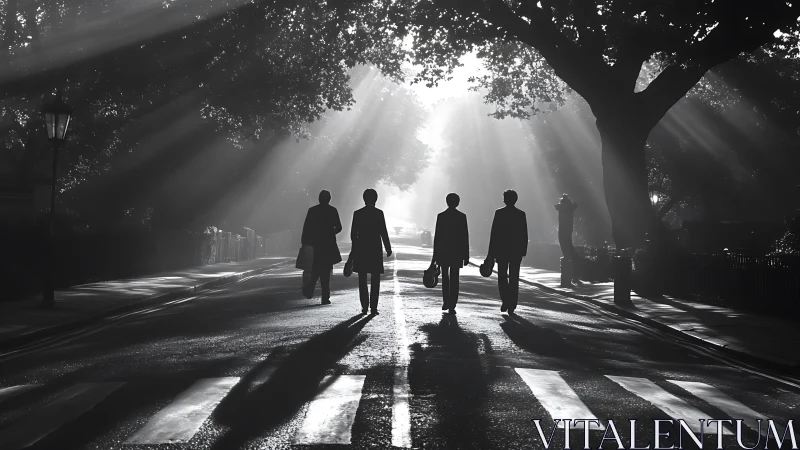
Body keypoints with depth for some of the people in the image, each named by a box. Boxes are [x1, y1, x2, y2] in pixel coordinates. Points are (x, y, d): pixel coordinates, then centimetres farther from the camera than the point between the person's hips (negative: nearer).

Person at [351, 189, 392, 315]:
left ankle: (364, 306, 6)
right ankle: (373, 307, -2)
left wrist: (355, 247, 16)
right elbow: (383, 232, -6)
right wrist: (388, 248, 4)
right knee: (375, 279, 4)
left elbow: (353, 233, 2)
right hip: (375, 249, -1)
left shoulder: (357, 213, 0)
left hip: (361, 249, 2)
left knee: (362, 279, 9)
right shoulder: (379, 213, -5)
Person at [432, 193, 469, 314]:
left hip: (443, 251, 1)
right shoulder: (462, 216, -4)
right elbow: (465, 237, -4)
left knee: (445, 277, 17)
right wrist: (466, 256, 1)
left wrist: (435, 255, 5)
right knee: (454, 279, 2)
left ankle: (446, 302, 18)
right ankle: (452, 306, -2)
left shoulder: (441, 216, -2)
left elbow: (437, 236, -1)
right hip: (457, 252, -1)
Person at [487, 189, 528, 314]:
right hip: (517, 251, 2)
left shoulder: (499, 213, -6)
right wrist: (523, 250, 11)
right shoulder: (521, 214, -1)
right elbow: (524, 235, 2)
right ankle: (511, 305, 7)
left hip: (501, 250, -1)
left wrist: (491, 253, -2)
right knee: (514, 278, 7)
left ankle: (506, 301, -6)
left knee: (502, 277, 10)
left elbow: (494, 234, -6)